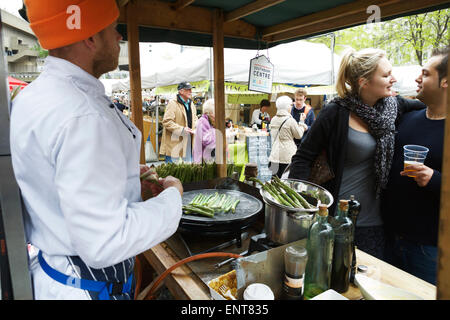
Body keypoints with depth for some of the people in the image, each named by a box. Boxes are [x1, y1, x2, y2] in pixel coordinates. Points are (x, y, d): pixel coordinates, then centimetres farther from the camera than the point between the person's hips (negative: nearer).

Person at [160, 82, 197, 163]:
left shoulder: (191, 104, 14)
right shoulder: (172, 104, -11)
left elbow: (195, 119, 26)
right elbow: (166, 122, -16)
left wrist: (195, 128, 4)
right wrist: (182, 129, -22)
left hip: (188, 141, 7)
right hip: (174, 142, -7)